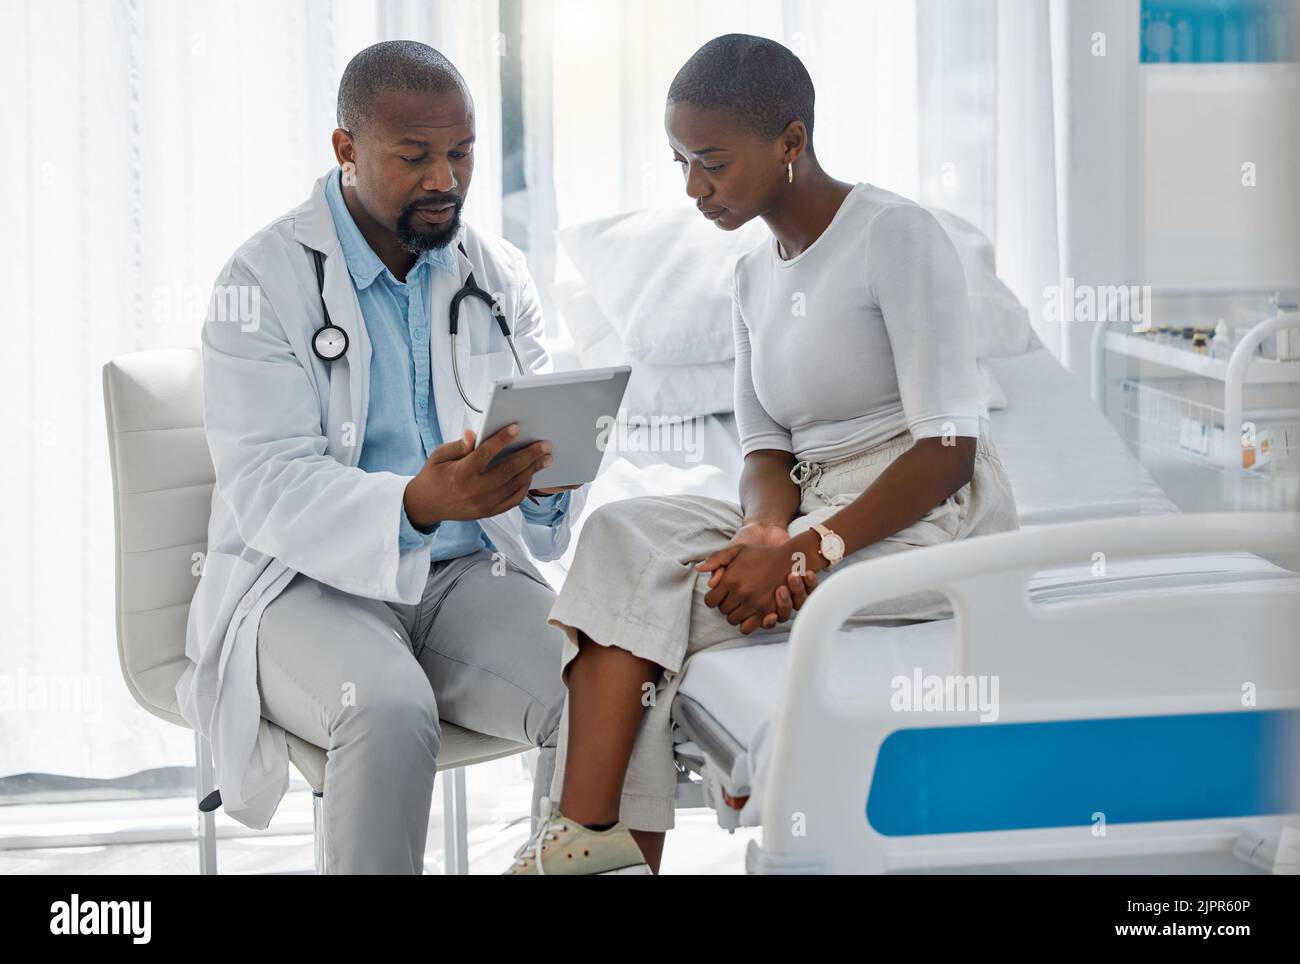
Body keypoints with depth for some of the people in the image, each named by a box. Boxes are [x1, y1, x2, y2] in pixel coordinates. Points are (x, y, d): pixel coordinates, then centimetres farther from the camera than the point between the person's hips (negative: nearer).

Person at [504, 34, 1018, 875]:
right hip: (813, 513, 7)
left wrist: (807, 551, -25)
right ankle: (601, 841, -19)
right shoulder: (756, 275, 15)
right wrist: (765, 535, -15)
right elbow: (766, 448, 9)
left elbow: (949, 447, -16)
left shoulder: (898, 236, -9)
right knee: (623, 538, -15)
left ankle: (590, 836, -13)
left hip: (925, 523, -7)